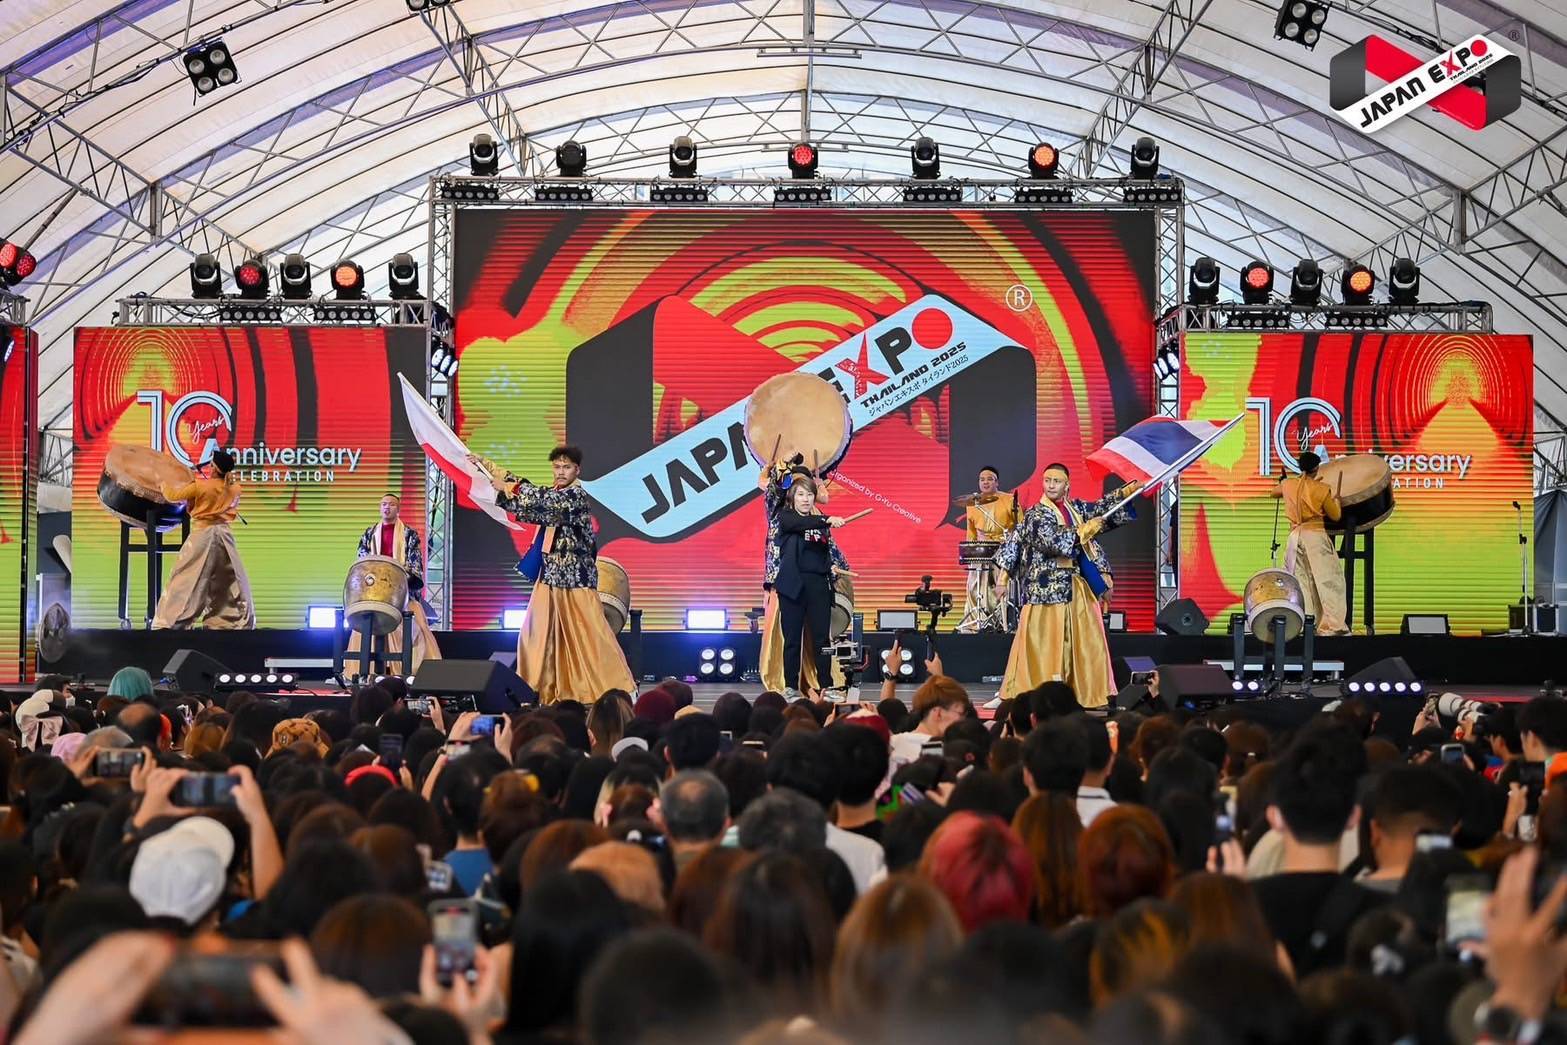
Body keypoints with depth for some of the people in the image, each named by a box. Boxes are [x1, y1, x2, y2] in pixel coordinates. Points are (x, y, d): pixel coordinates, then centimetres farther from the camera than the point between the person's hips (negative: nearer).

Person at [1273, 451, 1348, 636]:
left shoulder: (1288, 484, 7)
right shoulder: (1321, 489, -4)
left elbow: (1274, 492, 30)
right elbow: (1335, 516, 2)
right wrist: (1336, 501, 22)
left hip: (1295, 536, 4)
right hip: (1315, 535, -4)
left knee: (1301, 581, 9)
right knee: (1328, 580, -4)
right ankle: (1332, 625, -12)